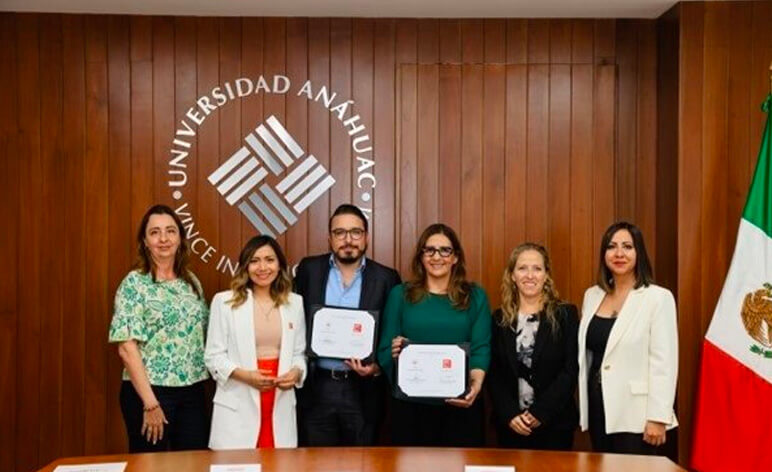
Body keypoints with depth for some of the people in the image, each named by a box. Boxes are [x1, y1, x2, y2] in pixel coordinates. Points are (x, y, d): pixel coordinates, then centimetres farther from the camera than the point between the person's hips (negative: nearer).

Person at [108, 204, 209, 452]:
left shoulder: (191, 282, 8)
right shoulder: (135, 283, -8)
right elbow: (127, 348, -13)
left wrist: (205, 382, 5)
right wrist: (150, 403, -17)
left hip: (192, 391, 5)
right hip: (149, 391, -5)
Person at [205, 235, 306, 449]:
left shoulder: (295, 303, 12)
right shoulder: (224, 302, 1)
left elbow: (300, 352, 13)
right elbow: (214, 356, -1)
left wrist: (297, 372, -8)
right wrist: (244, 375, -16)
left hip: (280, 405, 3)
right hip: (238, 407, -3)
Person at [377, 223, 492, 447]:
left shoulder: (475, 296, 7)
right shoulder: (400, 294, 7)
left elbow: (481, 348, -2)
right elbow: (384, 349, 4)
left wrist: (476, 384, -20)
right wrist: (394, 352, -19)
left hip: (460, 404, 0)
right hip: (410, 404, 0)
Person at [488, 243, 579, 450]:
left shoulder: (565, 314, -1)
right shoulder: (500, 318, 5)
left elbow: (570, 370, -6)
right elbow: (494, 373, 3)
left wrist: (540, 412, -12)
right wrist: (509, 415, -10)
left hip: (554, 424, -2)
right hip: (509, 424, 2)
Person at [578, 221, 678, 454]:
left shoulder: (658, 297, -9)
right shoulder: (592, 295, 8)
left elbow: (664, 362, -12)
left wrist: (658, 417, -15)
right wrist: (583, 407, 12)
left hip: (633, 413, -5)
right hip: (598, 409, 6)